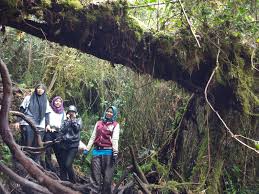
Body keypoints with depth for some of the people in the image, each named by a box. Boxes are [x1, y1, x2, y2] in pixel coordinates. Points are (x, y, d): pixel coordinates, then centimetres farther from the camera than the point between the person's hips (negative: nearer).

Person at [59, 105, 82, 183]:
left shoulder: (78, 120, 11)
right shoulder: (65, 121, 15)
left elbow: (77, 128, -8)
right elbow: (62, 130, -2)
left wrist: (73, 119, -4)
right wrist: (67, 120, -3)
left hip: (73, 145, -3)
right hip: (64, 144, 3)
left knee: (68, 164, -15)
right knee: (62, 165, 1)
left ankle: (73, 182, 1)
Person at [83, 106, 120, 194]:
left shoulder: (115, 125, 7)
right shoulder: (99, 123, 18)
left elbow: (115, 139, -5)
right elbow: (93, 137, 18)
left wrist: (115, 152, -15)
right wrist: (87, 149, 12)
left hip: (108, 152, -3)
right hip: (97, 151, 3)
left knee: (107, 175, -2)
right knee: (95, 175, 0)